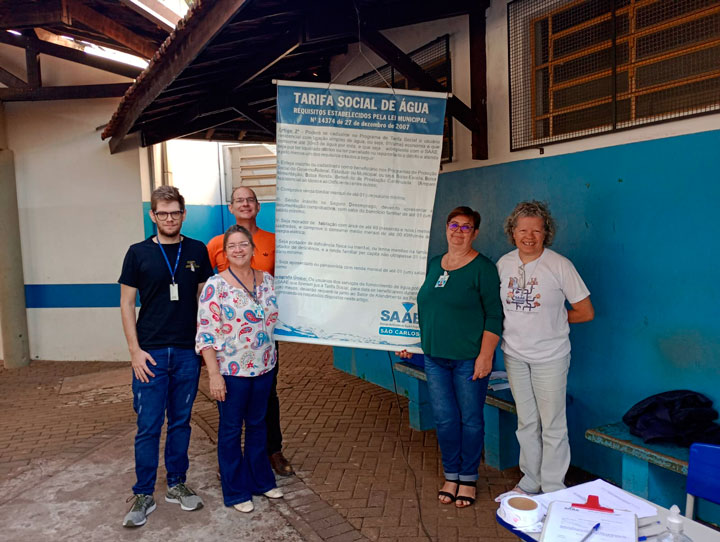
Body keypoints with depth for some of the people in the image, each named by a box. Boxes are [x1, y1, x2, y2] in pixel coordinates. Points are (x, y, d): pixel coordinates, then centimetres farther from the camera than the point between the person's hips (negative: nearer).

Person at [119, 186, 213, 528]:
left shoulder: (197, 251, 4)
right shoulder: (138, 253, 0)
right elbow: (126, 303, 1)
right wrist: (135, 350, -6)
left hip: (187, 352, 2)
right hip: (150, 353, -2)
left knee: (180, 422, 12)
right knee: (148, 426, 3)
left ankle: (176, 485, 28)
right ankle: (143, 495, 19)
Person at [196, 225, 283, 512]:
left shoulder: (266, 280, 2)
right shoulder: (215, 285, -13)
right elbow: (206, 334, -14)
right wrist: (214, 374, -17)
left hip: (263, 367, 5)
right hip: (231, 370, -5)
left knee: (257, 425, 19)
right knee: (231, 430, 10)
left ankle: (261, 480, 37)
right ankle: (236, 491, 27)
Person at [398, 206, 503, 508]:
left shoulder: (482, 267, -7)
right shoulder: (434, 265, 11)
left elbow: (494, 315, -10)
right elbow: (423, 307, 20)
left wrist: (486, 355, -16)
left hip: (469, 359, -5)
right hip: (435, 357, 5)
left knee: (470, 419, 7)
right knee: (444, 418, 10)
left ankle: (468, 478, 25)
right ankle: (451, 475, 28)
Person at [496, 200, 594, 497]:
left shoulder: (560, 265, -11)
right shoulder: (504, 264, 2)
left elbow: (586, 313, -5)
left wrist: (550, 321, 0)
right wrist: (523, 322, 1)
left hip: (550, 356, -4)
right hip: (514, 355, 4)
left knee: (552, 426, 3)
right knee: (526, 422, 16)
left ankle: (553, 489, 19)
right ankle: (531, 480, 32)